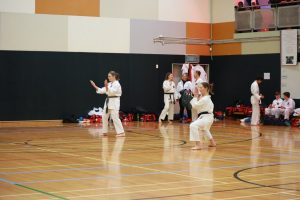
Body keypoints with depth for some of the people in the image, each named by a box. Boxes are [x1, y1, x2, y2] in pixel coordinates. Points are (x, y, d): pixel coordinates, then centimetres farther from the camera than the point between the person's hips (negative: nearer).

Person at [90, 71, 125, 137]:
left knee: (115, 117, -14)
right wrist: (94, 86, 3)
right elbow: (101, 91, 11)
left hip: (114, 102, -9)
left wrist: (106, 86, -35)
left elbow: (111, 92, -23)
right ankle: (105, 132, 19)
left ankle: (121, 132, -13)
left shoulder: (117, 84, -12)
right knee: (104, 116, 10)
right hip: (108, 102, 9)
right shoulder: (109, 84, 14)